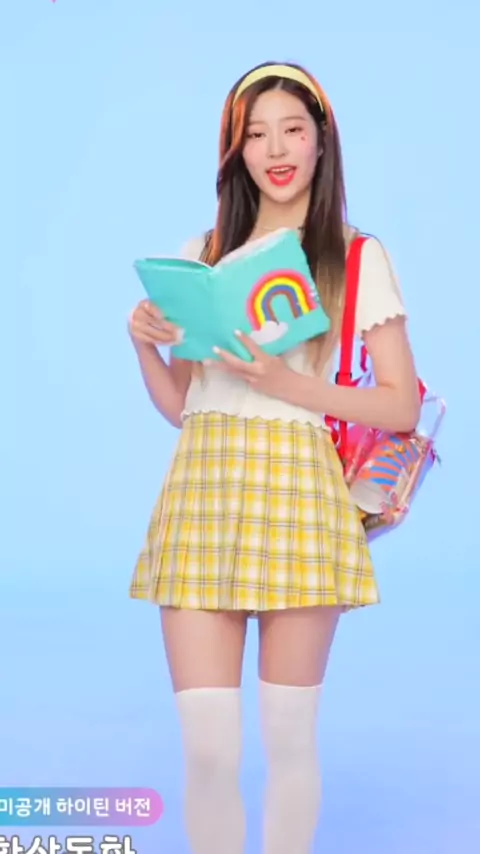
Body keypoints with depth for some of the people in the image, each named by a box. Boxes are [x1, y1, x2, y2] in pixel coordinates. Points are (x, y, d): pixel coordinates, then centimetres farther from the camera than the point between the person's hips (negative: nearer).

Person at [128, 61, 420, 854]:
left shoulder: (359, 259, 4)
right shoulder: (200, 255, 14)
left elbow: (403, 406, 1)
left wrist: (291, 385, -11)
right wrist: (143, 343, -3)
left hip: (297, 498, -2)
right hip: (202, 497, 2)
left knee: (289, 738, 7)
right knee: (206, 748, -1)